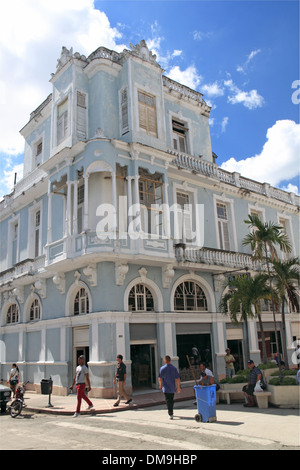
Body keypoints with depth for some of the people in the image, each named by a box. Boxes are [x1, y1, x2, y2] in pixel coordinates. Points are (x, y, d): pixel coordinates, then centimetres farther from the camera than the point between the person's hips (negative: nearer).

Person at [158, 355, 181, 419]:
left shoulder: (162, 368, -9)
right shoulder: (174, 368, -2)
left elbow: (160, 378, -7)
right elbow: (178, 378, -3)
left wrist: (160, 385, 10)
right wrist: (178, 387, 3)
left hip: (166, 388, -3)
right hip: (173, 387, 3)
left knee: (168, 400, -1)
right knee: (172, 400, 19)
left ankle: (170, 414, -8)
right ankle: (171, 412, 32)